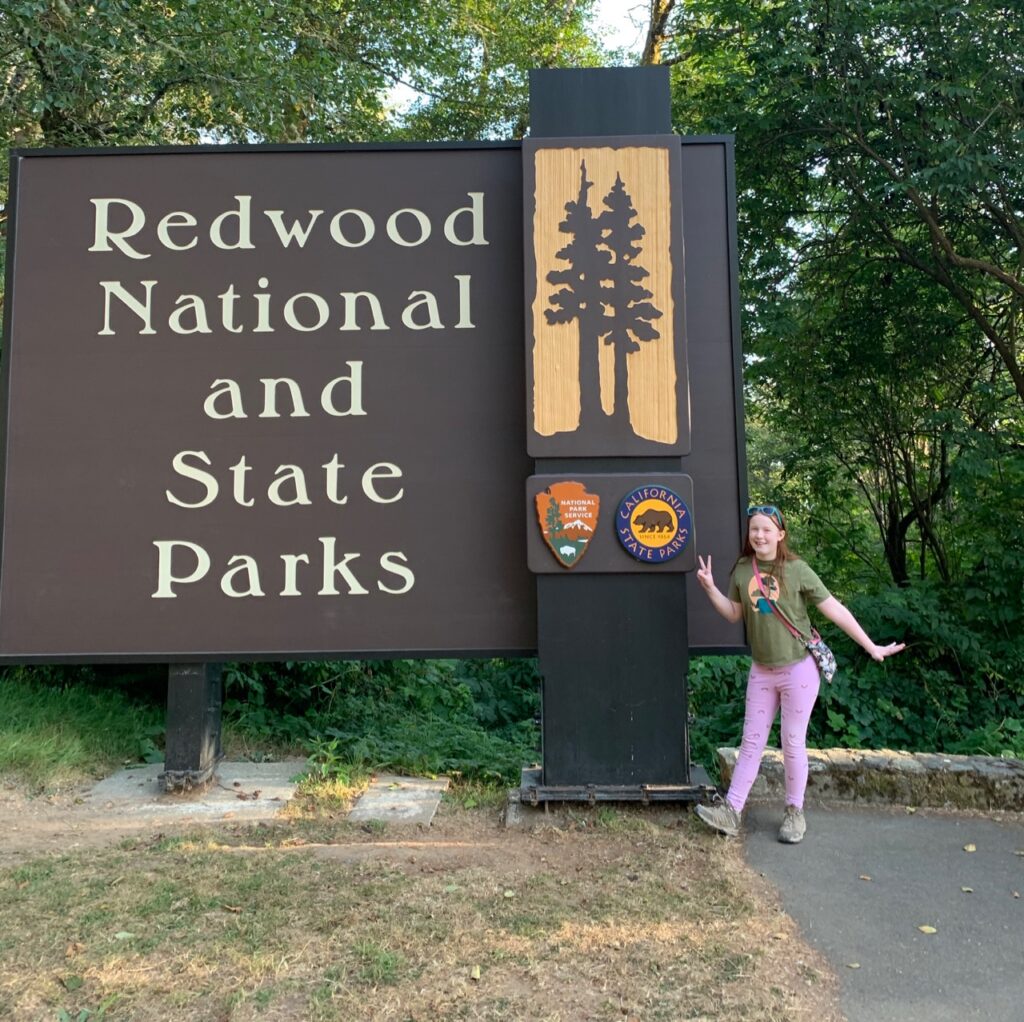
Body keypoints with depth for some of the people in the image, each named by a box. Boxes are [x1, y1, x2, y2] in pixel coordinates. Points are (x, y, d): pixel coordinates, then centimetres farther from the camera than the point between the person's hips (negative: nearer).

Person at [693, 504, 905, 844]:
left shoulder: (796, 569, -12)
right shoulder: (742, 570, -1)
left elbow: (834, 609, -9)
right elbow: (734, 613, 10)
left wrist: (871, 647, -9)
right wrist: (710, 588, -5)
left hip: (798, 669, -4)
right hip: (761, 671, 4)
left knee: (793, 744, 6)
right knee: (751, 741, 8)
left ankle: (795, 812, 23)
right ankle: (731, 811, 10)